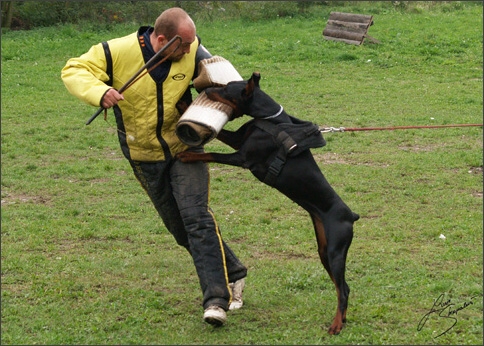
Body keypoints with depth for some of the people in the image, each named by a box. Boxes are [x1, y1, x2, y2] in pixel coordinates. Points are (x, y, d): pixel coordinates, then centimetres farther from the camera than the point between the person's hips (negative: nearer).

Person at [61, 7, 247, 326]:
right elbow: (74, 70, -19)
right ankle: (232, 274, 30)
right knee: (180, 228, 10)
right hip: (145, 157, 1)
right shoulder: (119, 52, -22)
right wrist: (99, 92, -40)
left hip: (185, 148, -1)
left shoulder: (193, 53, -15)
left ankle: (216, 299, -19)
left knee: (196, 217, -19)